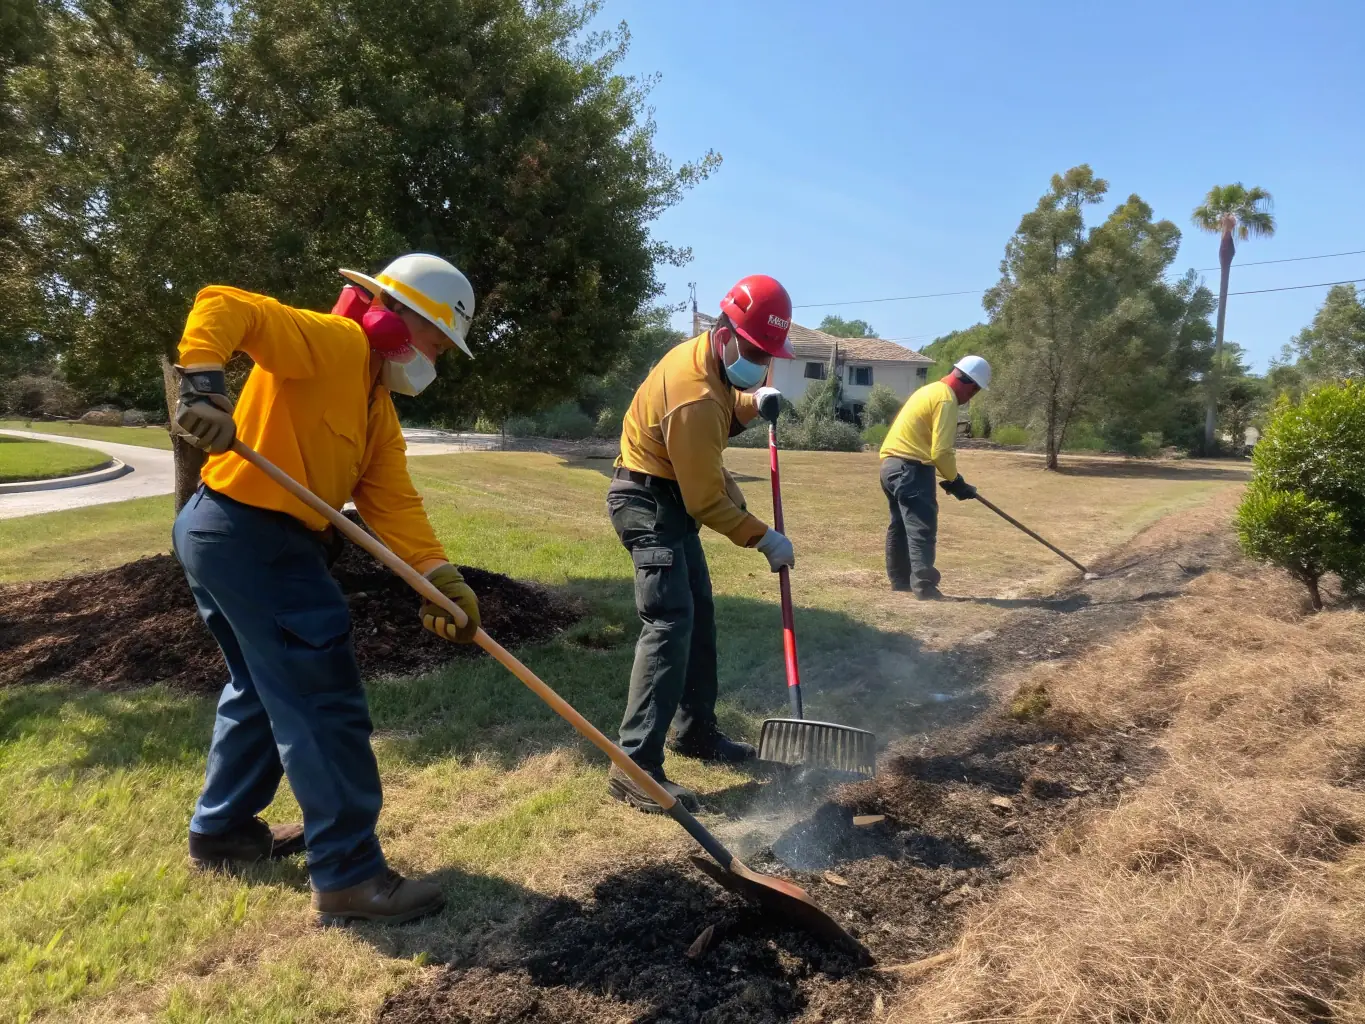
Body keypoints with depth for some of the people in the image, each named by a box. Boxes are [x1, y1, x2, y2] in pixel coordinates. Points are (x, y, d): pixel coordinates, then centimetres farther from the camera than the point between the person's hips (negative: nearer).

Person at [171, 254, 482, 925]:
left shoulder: (378, 409, 15)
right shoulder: (334, 342, -11)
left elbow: (393, 501, 3)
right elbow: (223, 307, -22)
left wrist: (438, 576, -11)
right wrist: (204, 385, -38)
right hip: (252, 537, -11)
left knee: (262, 689, 24)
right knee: (323, 703, -5)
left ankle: (222, 829, 41)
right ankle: (349, 874, 4)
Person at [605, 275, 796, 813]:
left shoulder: (707, 357, 3)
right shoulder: (695, 399, -27)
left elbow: (720, 411, 21)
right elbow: (706, 500, -22)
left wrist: (752, 403, 2)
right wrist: (764, 538, -13)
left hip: (673, 500, 11)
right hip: (649, 504, -11)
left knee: (699, 615, 16)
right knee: (670, 621, -19)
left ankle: (696, 730, 29)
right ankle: (636, 765, -17)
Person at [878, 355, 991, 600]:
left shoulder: (932, 390, 19)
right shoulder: (946, 399, -11)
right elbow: (941, 451, -18)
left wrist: (950, 478, 16)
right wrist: (955, 481, -4)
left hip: (892, 464, 10)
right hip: (911, 468, -10)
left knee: (901, 525, 17)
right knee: (922, 529, -11)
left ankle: (900, 579, 26)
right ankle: (924, 586, -16)